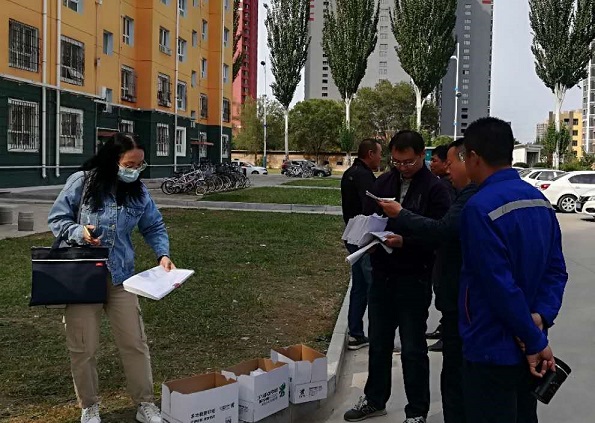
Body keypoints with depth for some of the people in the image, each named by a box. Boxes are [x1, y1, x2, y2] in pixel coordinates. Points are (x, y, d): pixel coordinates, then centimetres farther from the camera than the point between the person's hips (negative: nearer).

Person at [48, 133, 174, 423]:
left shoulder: (138, 191, 1)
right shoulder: (82, 182, -9)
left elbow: (154, 227, 10)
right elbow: (57, 219, -3)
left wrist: (163, 255, -7)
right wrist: (79, 233, -23)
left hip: (121, 277, 3)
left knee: (134, 342, 6)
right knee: (83, 347, 7)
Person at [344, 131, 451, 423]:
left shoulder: (435, 189, -9)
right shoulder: (383, 182, 7)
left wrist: (404, 242, -29)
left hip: (414, 278, -5)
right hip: (382, 275, 6)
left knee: (413, 348, 6)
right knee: (378, 342, 18)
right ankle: (374, 399, 35)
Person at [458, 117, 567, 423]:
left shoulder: (480, 207, -22)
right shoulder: (540, 201, 5)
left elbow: (501, 285, -24)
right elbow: (556, 269, 3)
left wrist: (535, 341, -15)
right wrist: (541, 317, -9)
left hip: (492, 351, -8)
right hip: (526, 348, 8)